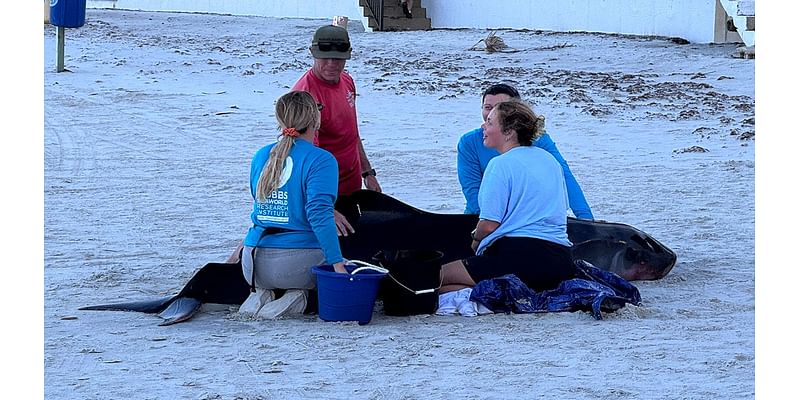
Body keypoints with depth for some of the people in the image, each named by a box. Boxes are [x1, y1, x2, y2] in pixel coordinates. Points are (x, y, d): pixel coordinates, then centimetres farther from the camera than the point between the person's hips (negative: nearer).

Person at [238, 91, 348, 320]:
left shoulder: (261, 156, 11)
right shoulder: (320, 160, -8)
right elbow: (319, 213, -19)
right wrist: (337, 264, -20)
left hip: (254, 265, 5)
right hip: (298, 264, -5)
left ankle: (260, 293, 4)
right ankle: (297, 295, -7)